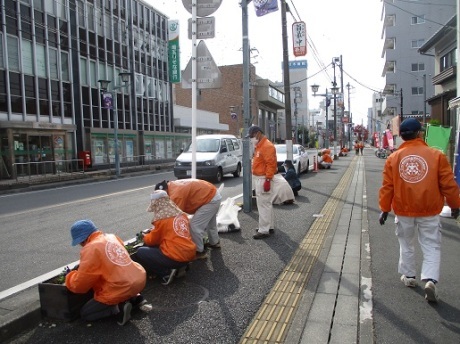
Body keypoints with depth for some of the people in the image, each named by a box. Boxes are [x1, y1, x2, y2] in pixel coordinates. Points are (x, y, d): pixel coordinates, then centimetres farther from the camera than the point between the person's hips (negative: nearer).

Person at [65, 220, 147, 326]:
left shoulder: (90, 248, -13)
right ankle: (132, 297, 15)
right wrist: (81, 268, 28)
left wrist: (69, 276, 12)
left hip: (120, 289, -8)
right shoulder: (112, 237, 10)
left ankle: (119, 307, -6)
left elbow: (79, 285, -9)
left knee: (85, 313, 13)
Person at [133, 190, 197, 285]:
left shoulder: (161, 219, -9)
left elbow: (151, 241, 4)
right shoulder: (182, 214, 11)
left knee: (140, 253, 6)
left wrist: (145, 236, 26)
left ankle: (166, 273, -5)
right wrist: (154, 231, 30)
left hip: (175, 256, -8)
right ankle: (179, 267, 9)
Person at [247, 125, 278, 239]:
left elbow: (271, 164, -23)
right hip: (258, 178, 11)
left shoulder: (267, 146, -17)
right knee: (266, 204, 16)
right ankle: (270, 226, 25)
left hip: (263, 179, -11)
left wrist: (267, 180, -25)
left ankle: (264, 230, -3)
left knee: (264, 205, -7)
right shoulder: (259, 146, 15)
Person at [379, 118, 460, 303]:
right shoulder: (436, 155, -6)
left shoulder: (393, 158, -4)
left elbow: (387, 187, -1)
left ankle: (409, 276, 31)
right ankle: (430, 280, -5)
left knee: (406, 245, 19)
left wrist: (384, 209, 8)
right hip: (429, 211, -1)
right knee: (431, 247, 8)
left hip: (404, 212, 2)